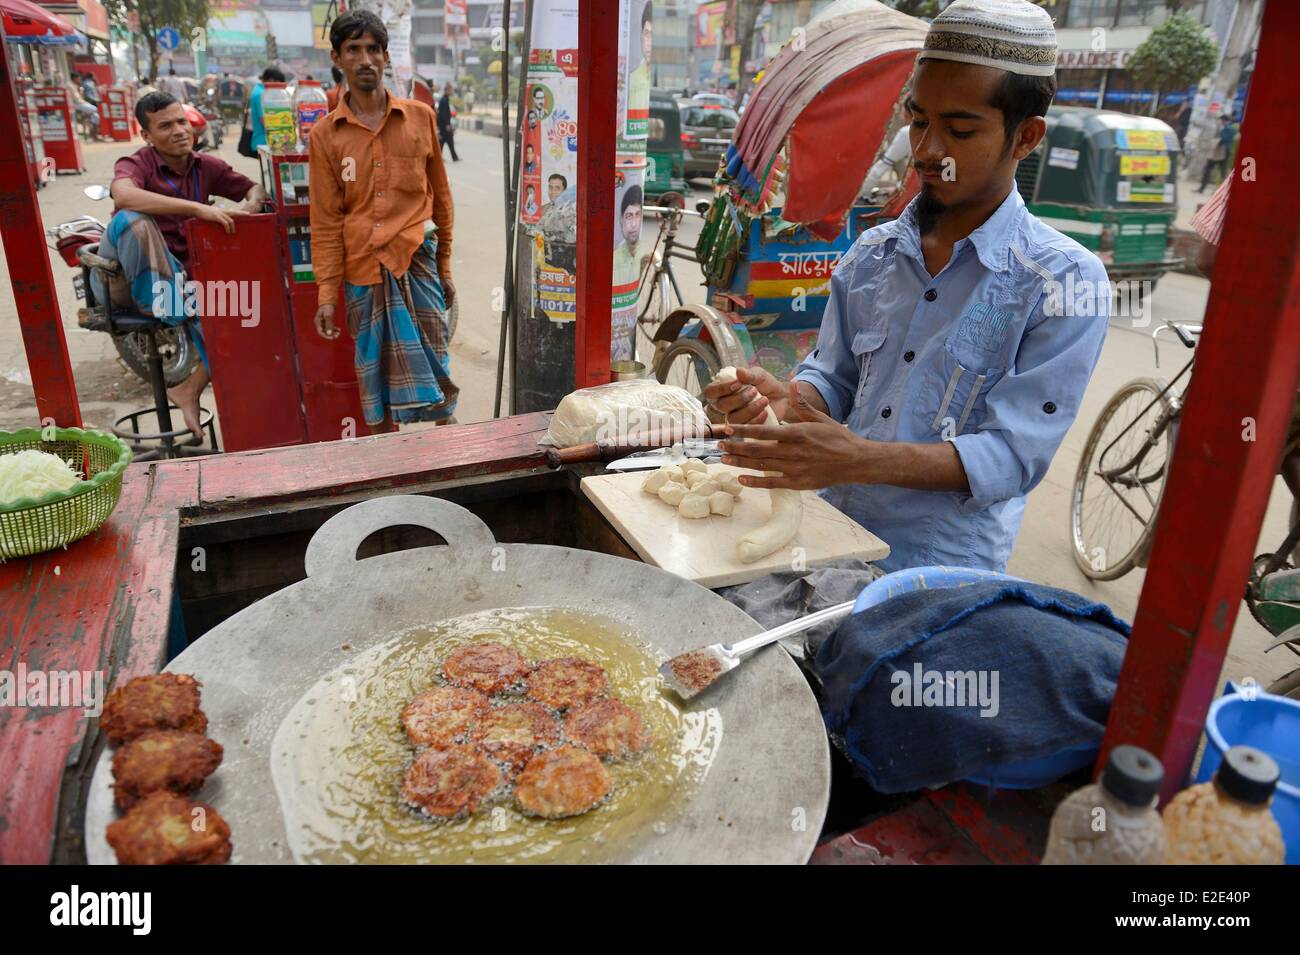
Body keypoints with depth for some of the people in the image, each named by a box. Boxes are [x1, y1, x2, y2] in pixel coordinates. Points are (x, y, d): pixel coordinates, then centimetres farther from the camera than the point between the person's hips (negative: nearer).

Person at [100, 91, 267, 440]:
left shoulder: (205, 166, 5)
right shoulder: (137, 164, -12)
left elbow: (257, 189, 16)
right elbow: (123, 195, -36)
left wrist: (249, 204, -11)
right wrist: (198, 208, -42)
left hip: (176, 275, 5)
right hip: (124, 279, -5)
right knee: (133, 219, -34)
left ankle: (190, 390, -4)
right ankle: (165, 312, -27)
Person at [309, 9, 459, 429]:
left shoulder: (421, 117, 5)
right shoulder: (325, 135, 4)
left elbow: (440, 195, 11)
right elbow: (326, 221, 3)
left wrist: (445, 265, 11)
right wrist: (326, 292, -1)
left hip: (417, 263, 0)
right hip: (363, 271, 1)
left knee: (432, 369, -1)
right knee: (377, 375, 8)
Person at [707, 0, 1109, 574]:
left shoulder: (1067, 283, -8)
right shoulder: (872, 253, 7)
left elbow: (1013, 455, -14)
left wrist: (860, 460, -28)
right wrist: (785, 402, -12)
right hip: (834, 537, 4)